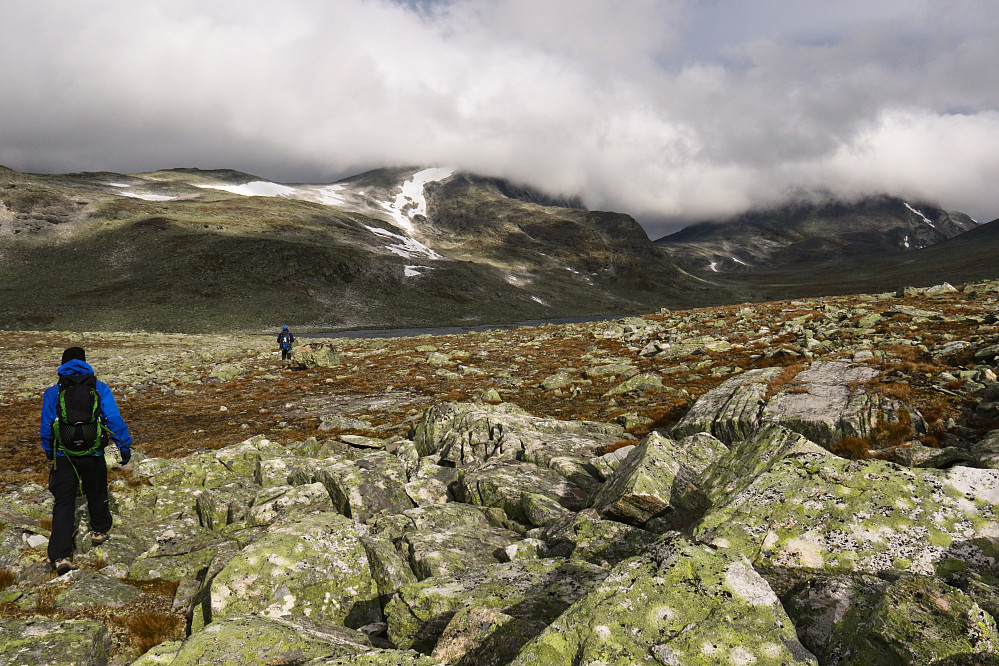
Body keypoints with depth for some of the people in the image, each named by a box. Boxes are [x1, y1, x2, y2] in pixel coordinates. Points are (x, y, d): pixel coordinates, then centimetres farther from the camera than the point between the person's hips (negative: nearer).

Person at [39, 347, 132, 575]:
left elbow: (46, 426, 7)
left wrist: (49, 452, 23)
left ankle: (60, 555, -7)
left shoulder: (52, 393, 2)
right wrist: (125, 447, 2)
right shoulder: (99, 389, -1)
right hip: (93, 455, 0)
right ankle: (100, 531, 43)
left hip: (64, 456, 0)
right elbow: (115, 420, -5)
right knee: (96, 495, 21)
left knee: (63, 503, 1)